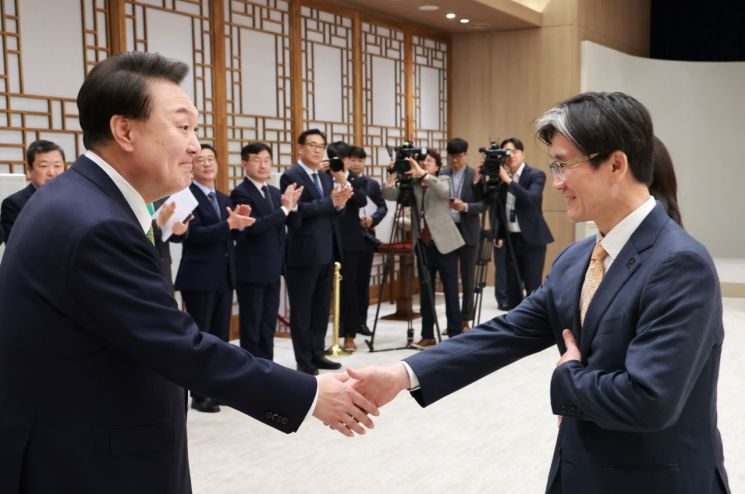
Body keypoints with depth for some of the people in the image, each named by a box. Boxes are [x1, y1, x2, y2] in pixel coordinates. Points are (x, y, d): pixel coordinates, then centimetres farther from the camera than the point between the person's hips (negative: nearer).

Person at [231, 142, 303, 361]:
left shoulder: (274, 192, 12)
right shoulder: (240, 193, -12)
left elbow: (284, 225, 12)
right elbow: (252, 227, -23)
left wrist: (291, 207, -7)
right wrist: (283, 209, -24)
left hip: (272, 268, 7)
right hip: (251, 269, -7)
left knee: (268, 324, 13)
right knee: (251, 324, 1)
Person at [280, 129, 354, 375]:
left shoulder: (327, 177, 15)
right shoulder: (290, 176, -7)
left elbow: (335, 211, 11)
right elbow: (298, 209, -20)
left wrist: (340, 203, -11)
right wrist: (331, 202, -23)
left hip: (326, 252, 7)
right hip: (303, 253, -7)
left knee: (322, 307, 13)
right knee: (301, 309, 2)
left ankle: (317, 354, 24)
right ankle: (304, 361, 10)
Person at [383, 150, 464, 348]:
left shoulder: (443, 180, 1)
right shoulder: (412, 184, 8)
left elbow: (444, 191, -23)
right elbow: (390, 195, -5)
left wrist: (423, 174, -34)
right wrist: (391, 181, -25)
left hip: (444, 243, -4)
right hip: (423, 245, 4)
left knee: (450, 290, 0)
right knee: (425, 291, 8)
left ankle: (455, 335, 5)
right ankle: (427, 336, 15)